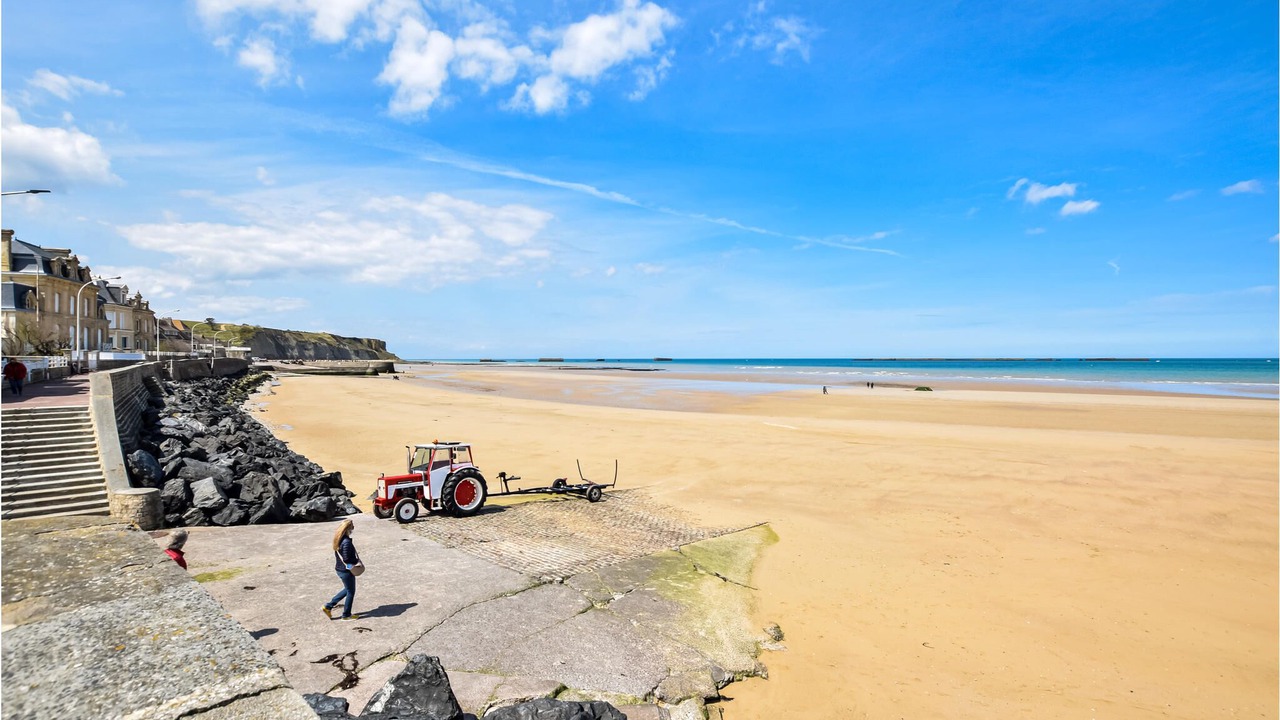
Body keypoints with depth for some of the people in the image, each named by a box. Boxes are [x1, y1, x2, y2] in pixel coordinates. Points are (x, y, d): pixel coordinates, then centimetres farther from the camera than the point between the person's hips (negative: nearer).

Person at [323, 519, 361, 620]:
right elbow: (346, 559, -27)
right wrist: (357, 560, -11)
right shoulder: (347, 542, -27)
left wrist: (355, 558, 9)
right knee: (350, 592, 10)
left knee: (347, 589, 26)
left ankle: (328, 606, 25)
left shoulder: (338, 540, 3)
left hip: (339, 569, 9)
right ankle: (346, 615, 22)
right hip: (346, 570, -9)